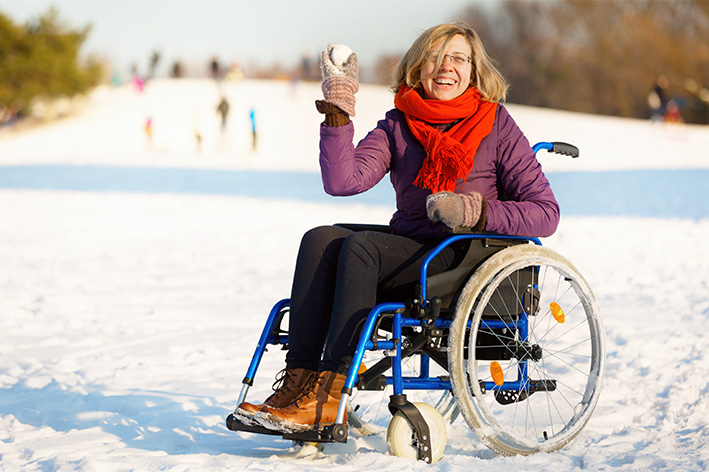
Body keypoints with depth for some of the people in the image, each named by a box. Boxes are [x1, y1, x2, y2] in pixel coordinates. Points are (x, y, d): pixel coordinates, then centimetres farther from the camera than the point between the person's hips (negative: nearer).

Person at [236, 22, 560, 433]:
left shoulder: (497, 126, 1)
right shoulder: (399, 126, 11)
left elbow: (546, 213, -5)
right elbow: (343, 181, -5)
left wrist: (476, 211, -18)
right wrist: (338, 111, -10)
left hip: (467, 261, -5)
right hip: (406, 252, 5)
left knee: (361, 246, -28)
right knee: (321, 239, -21)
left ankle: (330, 396, -33)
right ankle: (298, 380, -30)